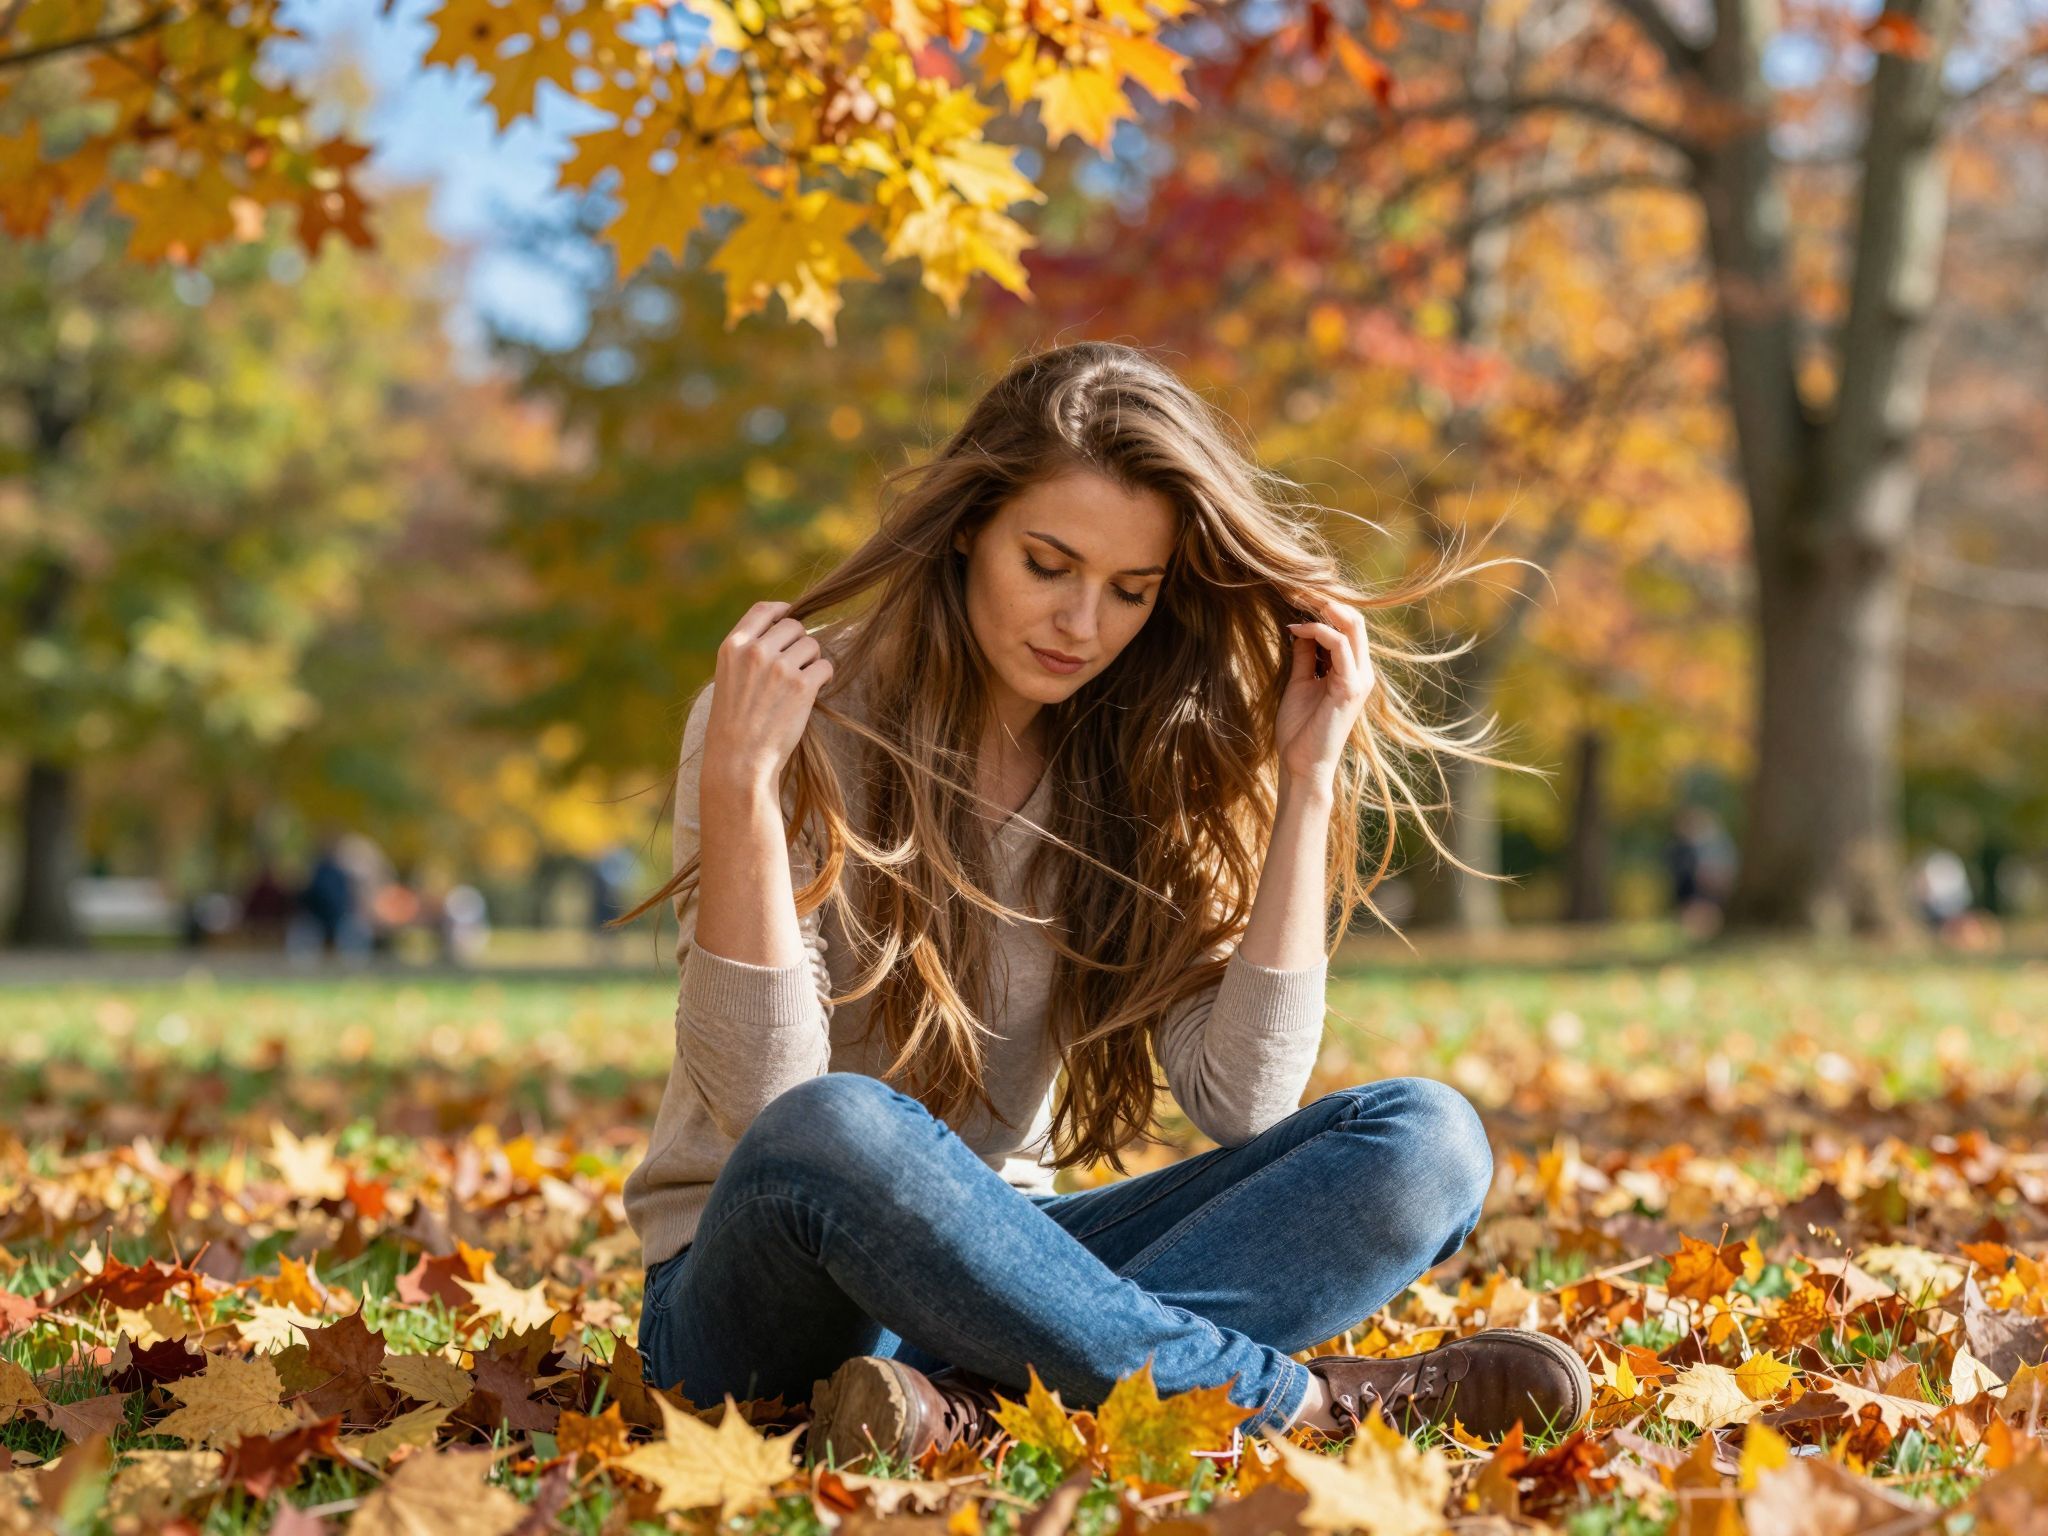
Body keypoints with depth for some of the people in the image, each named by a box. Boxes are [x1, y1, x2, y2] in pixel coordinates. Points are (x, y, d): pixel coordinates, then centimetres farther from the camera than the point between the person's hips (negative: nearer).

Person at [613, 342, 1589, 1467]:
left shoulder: (1137, 772, 4)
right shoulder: (797, 721, -9)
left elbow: (1240, 1101, -8)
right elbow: (762, 1101, -19)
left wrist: (1307, 782, -8)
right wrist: (739, 784, -27)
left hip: (993, 1266, 5)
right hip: (765, 1288, -5)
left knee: (1426, 1141, -15)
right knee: (836, 1129, -40)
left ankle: (972, 1400, -32)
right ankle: (1299, 1400, -26)